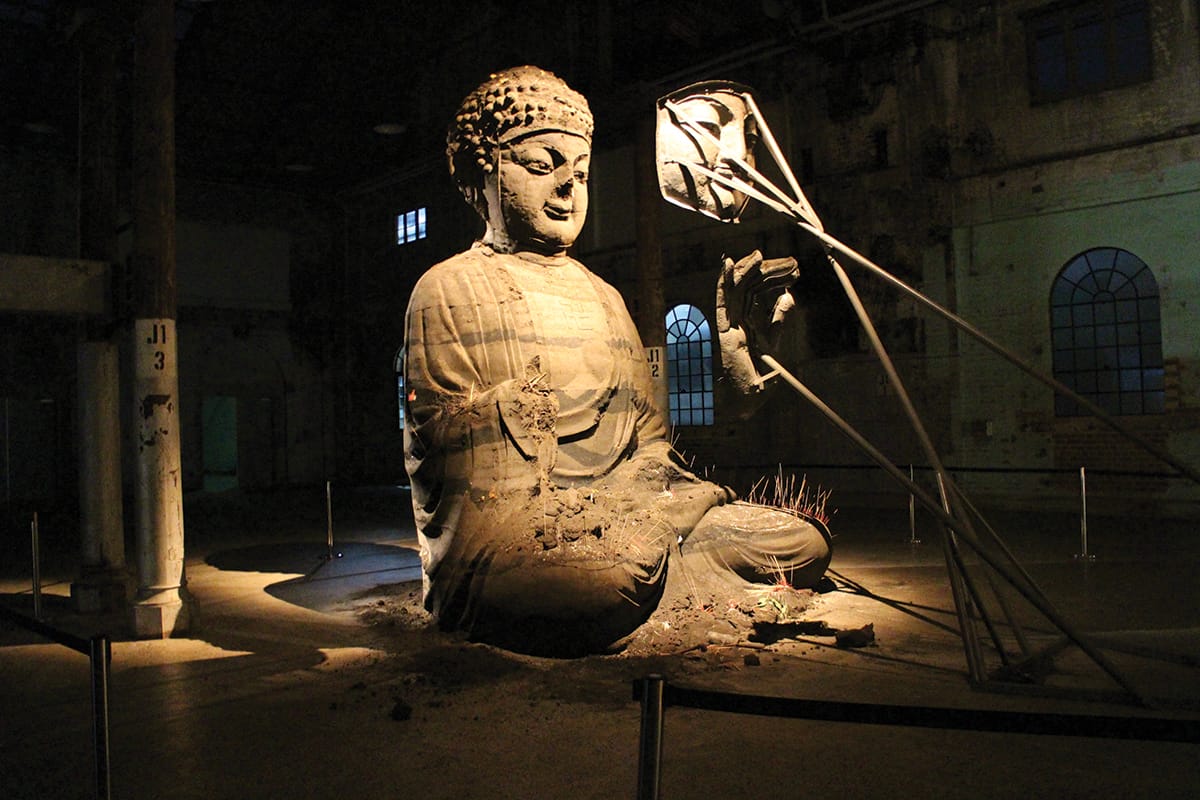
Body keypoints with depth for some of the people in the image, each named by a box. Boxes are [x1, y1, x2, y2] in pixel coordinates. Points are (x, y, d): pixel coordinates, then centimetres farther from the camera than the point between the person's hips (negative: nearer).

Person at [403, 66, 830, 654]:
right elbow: (437, 436, -5)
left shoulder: (601, 296, 24)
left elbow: (647, 431, 19)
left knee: (804, 544, -10)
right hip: (509, 518, -5)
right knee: (601, 587, -39)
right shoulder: (449, 288, 6)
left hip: (618, 511, 6)